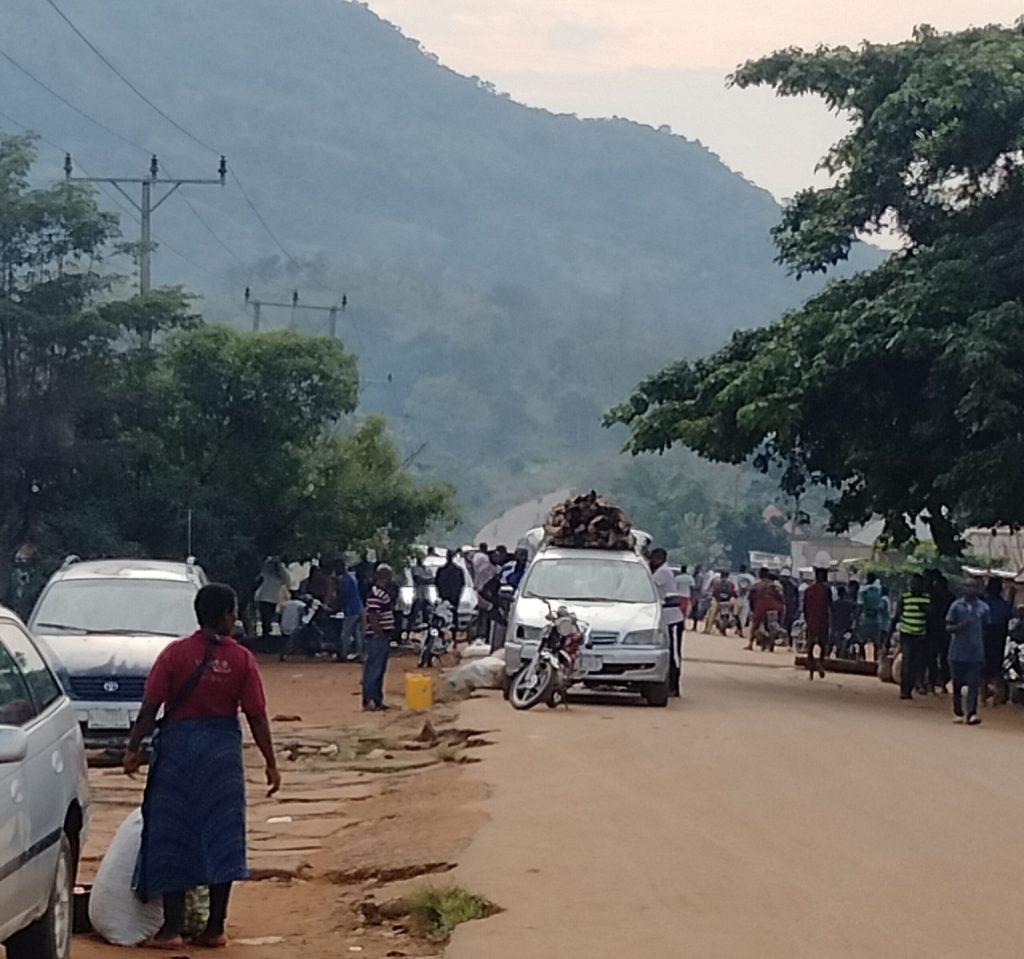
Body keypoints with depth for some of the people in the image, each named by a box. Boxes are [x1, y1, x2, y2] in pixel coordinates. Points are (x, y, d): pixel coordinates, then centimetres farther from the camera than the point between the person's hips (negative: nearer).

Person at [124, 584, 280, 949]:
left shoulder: (175, 653, -6)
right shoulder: (242, 659, -3)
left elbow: (150, 707, -7)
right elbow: (257, 717, -3)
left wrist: (134, 747, 2)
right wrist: (270, 763, 4)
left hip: (177, 745, -1)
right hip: (223, 748, 1)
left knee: (172, 837, 6)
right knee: (221, 837, 8)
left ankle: (172, 928, 5)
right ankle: (216, 927, 11)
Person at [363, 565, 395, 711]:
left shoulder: (384, 593, 15)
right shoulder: (375, 594, -17)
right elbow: (373, 618, -22)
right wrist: (381, 635, -21)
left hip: (383, 637, 10)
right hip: (377, 637, -10)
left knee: (380, 670, 14)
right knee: (373, 669, -6)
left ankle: (377, 700, 20)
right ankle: (369, 701, -2)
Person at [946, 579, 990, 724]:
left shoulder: (983, 608, 5)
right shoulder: (956, 606, 1)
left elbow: (985, 629, 14)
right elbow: (949, 627, 1)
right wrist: (961, 625, -19)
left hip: (976, 653, 0)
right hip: (958, 652, 0)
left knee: (974, 684, -8)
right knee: (957, 684, 7)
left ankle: (972, 713, -12)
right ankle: (958, 713, 18)